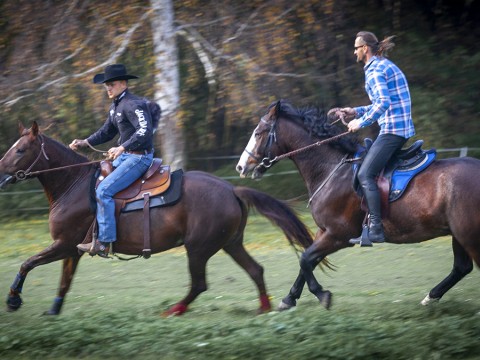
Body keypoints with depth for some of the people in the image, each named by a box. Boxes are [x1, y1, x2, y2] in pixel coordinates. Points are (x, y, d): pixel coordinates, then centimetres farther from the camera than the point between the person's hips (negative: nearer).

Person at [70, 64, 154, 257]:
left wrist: (122, 148, -38)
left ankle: (104, 242, -21)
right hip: (124, 156, 11)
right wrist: (85, 142, 11)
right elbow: (107, 132, 24)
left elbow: (144, 131, -30)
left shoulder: (133, 104, -18)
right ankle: (94, 231, 19)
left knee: (104, 190, -21)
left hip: (139, 157, -11)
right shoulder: (115, 106, 14)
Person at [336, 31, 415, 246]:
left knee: (365, 174, -14)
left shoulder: (374, 70, -11)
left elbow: (383, 102, -24)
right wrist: (358, 112, 24)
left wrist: (361, 122, -16)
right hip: (403, 127, 11)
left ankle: (375, 229, -21)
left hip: (391, 130, -11)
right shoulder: (386, 66, 21)